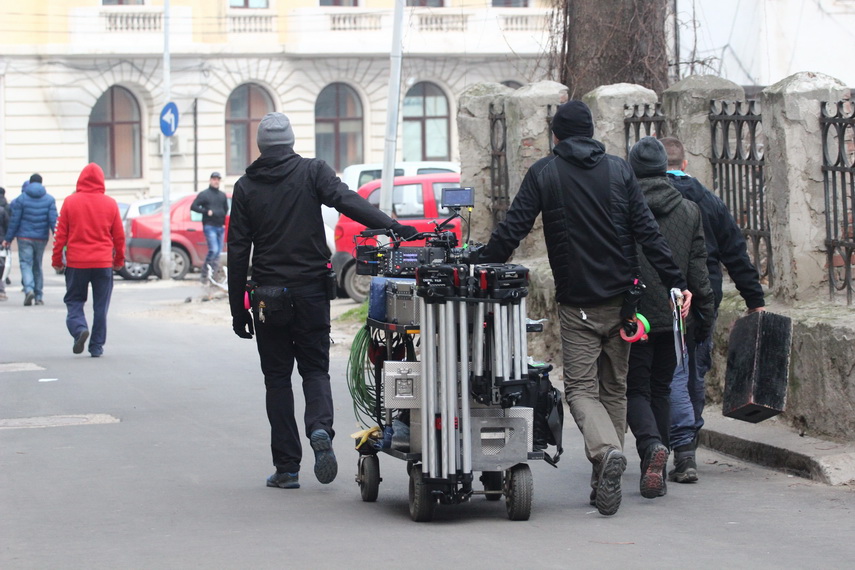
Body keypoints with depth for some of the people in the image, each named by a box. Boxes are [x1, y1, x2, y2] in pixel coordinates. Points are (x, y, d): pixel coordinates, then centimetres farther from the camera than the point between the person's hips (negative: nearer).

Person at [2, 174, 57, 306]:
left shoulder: (21, 199, -4)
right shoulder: (49, 199, 2)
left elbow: (14, 221, -3)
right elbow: (53, 220, -4)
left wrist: (8, 239, 4)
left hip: (25, 237, -3)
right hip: (41, 239, 3)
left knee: (26, 264, -2)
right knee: (38, 266, 13)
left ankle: (29, 289, -26)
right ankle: (39, 296, 13)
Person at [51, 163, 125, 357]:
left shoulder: (70, 202, -3)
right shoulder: (110, 204, 1)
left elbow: (61, 234, -1)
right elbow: (119, 235, 6)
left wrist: (57, 259, 8)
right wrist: (119, 259, 18)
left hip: (76, 261, -1)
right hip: (103, 262, 1)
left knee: (74, 300, 11)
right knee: (100, 306, 7)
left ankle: (79, 328, -15)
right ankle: (97, 346, 6)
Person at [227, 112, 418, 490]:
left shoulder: (246, 187, 4)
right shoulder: (312, 172, 1)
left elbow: (237, 250, 3)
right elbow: (346, 200, -18)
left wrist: (238, 309, 7)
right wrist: (391, 225, -27)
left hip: (268, 295, 0)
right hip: (312, 290, 0)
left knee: (277, 377, 7)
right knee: (315, 369, 11)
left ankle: (287, 467, 4)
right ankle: (320, 429, -19)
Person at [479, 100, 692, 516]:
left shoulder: (544, 174, 0)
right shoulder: (619, 170, 6)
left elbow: (511, 230, -4)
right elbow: (648, 232, 0)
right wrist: (675, 283, 0)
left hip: (577, 305, -3)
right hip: (621, 300, 3)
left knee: (581, 388, -1)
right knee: (614, 388, 12)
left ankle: (607, 450, -30)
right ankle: (605, 483, 11)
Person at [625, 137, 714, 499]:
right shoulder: (689, 211, 4)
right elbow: (699, 269, 5)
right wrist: (704, 315, 12)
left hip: (633, 316, -3)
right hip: (673, 316, 3)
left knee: (635, 390, 4)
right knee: (661, 389, 14)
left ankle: (652, 445, -24)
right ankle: (656, 471, 15)